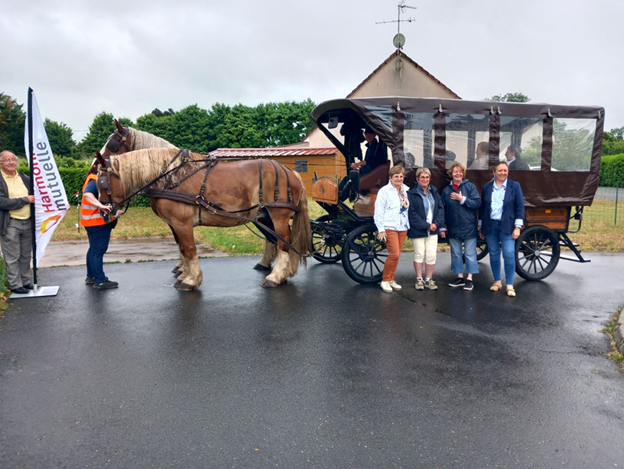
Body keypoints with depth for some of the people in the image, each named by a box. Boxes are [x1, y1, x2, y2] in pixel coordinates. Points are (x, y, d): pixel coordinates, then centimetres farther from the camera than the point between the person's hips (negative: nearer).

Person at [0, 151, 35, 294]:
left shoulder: (24, 177, 9)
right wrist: (25, 200, -15)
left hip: (27, 222, 5)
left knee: (26, 256, 14)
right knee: (12, 257, 3)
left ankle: (25, 281, 25)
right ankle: (15, 285, 13)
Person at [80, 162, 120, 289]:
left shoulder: (98, 179, 14)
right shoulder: (94, 180, -18)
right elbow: (87, 194, -36)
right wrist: (101, 206, -47)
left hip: (97, 221, 11)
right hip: (97, 222, -11)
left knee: (94, 249, 18)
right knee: (98, 250, -5)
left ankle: (91, 277, 30)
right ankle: (100, 281, 1)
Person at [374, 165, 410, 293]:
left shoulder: (406, 190, 10)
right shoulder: (384, 191, -4)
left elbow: (410, 207, 17)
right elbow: (378, 211, -7)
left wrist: (409, 224, 10)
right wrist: (381, 229, -11)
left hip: (403, 227, 5)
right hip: (389, 227, -5)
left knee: (396, 254, 10)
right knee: (394, 254, -12)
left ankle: (391, 279, 22)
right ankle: (385, 280, 3)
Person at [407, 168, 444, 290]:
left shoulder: (434, 192, 11)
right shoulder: (412, 193, -7)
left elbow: (440, 208, 8)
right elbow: (412, 213, -13)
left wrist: (436, 223, -8)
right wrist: (426, 226, -15)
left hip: (433, 229, 4)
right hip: (417, 230, -4)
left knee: (432, 256, 3)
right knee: (419, 255, 4)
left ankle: (428, 279, 16)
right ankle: (419, 279, 18)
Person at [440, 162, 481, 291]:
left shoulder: (470, 186, -3)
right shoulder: (446, 190, 7)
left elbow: (477, 203, -11)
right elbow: (443, 210, 7)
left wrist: (462, 199, -16)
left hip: (469, 227, -3)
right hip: (453, 228, 4)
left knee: (470, 254, 2)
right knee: (456, 253, 10)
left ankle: (469, 279, 9)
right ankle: (460, 277, 21)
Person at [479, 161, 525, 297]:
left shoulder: (515, 186, 2)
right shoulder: (487, 187, 8)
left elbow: (520, 207, -1)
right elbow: (482, 207, 11)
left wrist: (518, 227, -7)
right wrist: (481, 227, 11)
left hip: (507, 226, -2)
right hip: (490, 225, 3)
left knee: (509, 255, -6)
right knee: (494, 254, 8)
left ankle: (510, 285, 3)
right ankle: (497, 281, 22)